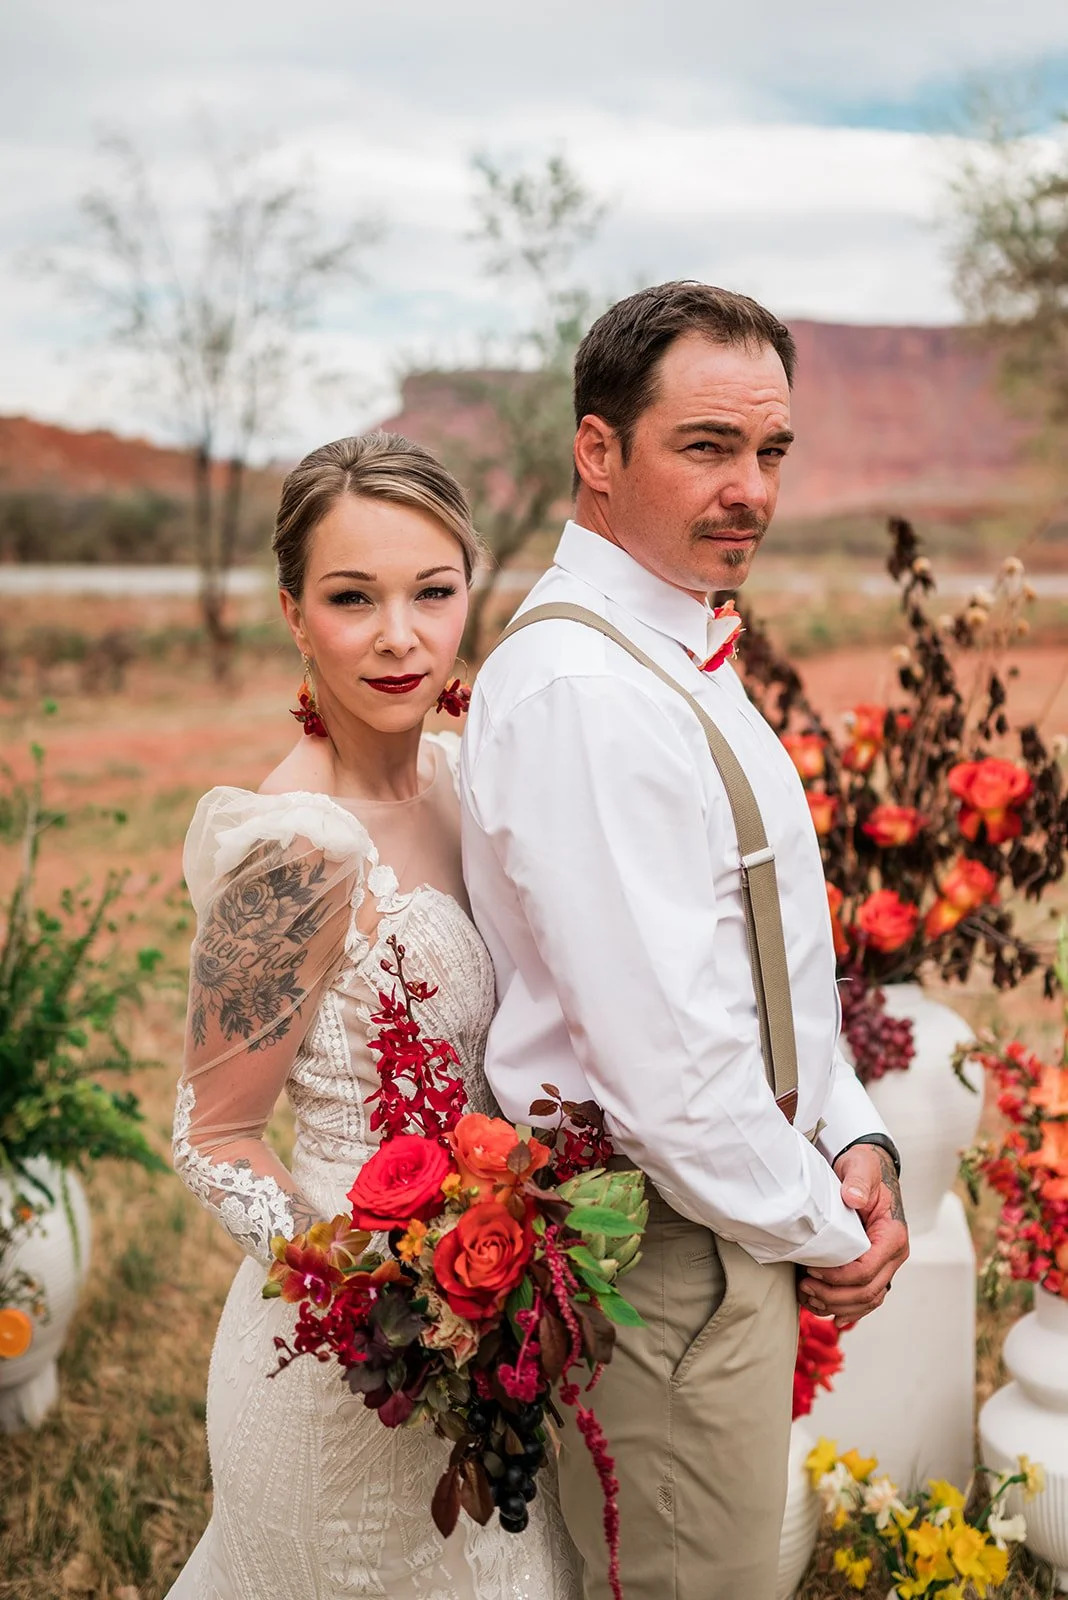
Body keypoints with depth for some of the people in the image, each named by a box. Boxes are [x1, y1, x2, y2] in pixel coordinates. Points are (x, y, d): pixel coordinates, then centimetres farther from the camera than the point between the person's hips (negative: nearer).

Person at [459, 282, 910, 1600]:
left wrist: (852, 1140, 2)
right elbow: (664, 1058, -27)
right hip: (666, 1259, -10)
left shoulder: (678, 656, 9)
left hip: (735, 1222, 10)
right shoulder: (577, 689, -25)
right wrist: (824, 1232, -12)